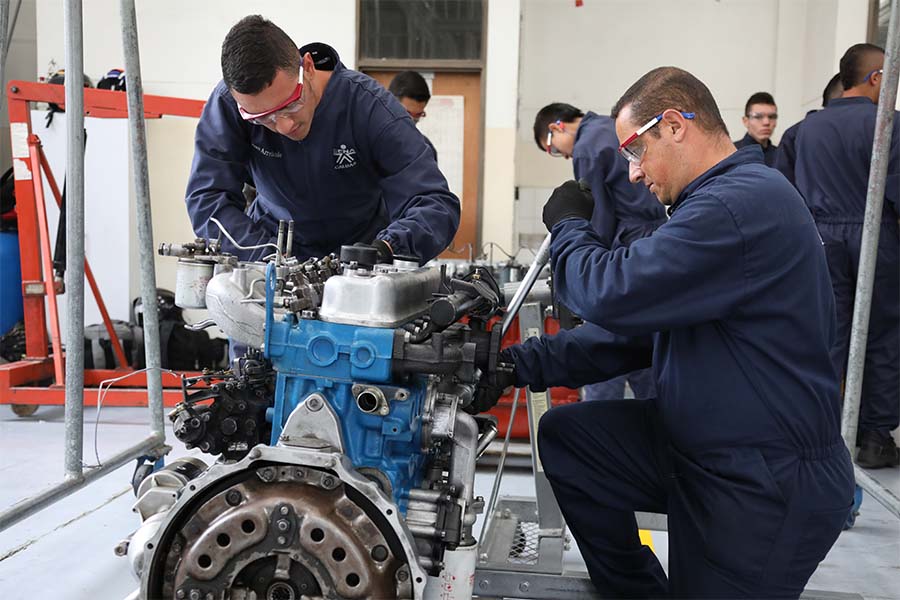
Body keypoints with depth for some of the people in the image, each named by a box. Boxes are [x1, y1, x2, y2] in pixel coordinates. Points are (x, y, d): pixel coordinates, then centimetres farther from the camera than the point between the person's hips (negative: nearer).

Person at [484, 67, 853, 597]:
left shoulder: (743, 204, -24)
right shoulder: (727, 197, 12)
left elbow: (612, 295, -28)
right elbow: (637, 327, 9)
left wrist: (569, 225, -7)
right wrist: (529, 363, 1)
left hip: (766, 489, -10)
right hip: (701, 443, 10)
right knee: (565, 434, 7)